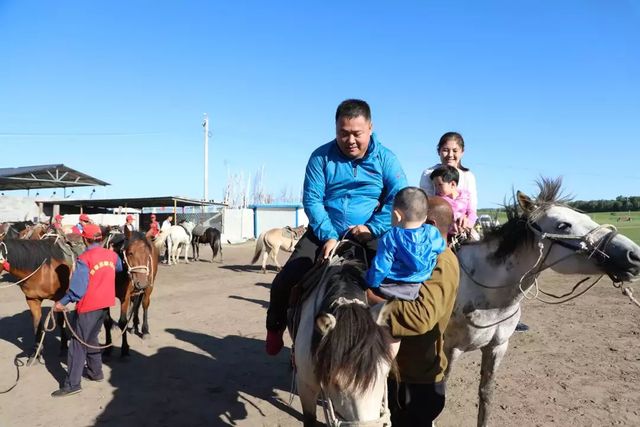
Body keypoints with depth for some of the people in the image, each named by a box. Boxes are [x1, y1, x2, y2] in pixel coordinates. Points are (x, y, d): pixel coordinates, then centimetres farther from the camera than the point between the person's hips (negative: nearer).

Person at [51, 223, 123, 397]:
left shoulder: (84, 259, -17)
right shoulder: (112, 255, 2)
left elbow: (77, 288, -18)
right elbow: (120, 269, 21)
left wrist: (62, 302, -10)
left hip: (88, 306, -7)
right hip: (104, 303, 7)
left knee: (78, 343, 1)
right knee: (91, 339, 23)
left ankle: (72, 384, 4)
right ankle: (96, 372, 31)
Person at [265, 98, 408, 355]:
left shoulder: (385, 158, -1)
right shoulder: (321, 157, -2)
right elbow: (311, 199, -7)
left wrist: (373, 228, -19)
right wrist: (328, 236, -18)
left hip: (369, 236, 0)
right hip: (325, 233, 1)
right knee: (284, 283, -10)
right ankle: (275, 328, 21)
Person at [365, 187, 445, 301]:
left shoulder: (390, 238, -18)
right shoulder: (433, 233, -8)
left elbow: (380, 268, -16)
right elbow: (441, 247, 16)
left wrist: (371, 282, 2)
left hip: (388, 289, -4)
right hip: (415, 291, 5)